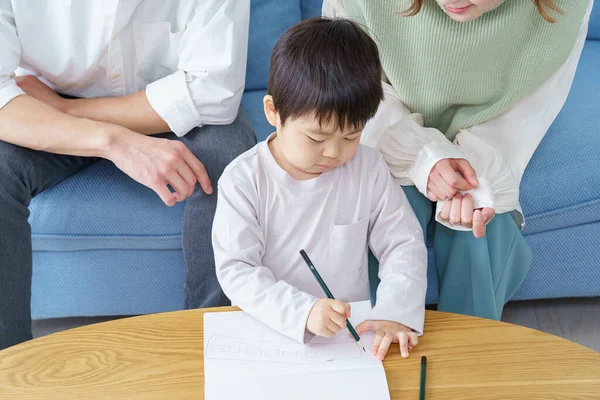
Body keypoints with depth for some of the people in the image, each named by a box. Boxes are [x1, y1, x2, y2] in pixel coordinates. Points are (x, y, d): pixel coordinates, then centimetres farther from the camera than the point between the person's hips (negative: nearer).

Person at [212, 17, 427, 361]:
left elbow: (404, 243, 2)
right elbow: (235, 269, -14)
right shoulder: (244, 180, -10)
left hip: (353, 329, 2)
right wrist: (303, 311, -29)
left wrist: (397, 310, -16)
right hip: (270, 331, -2)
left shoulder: (370, 168, -3)